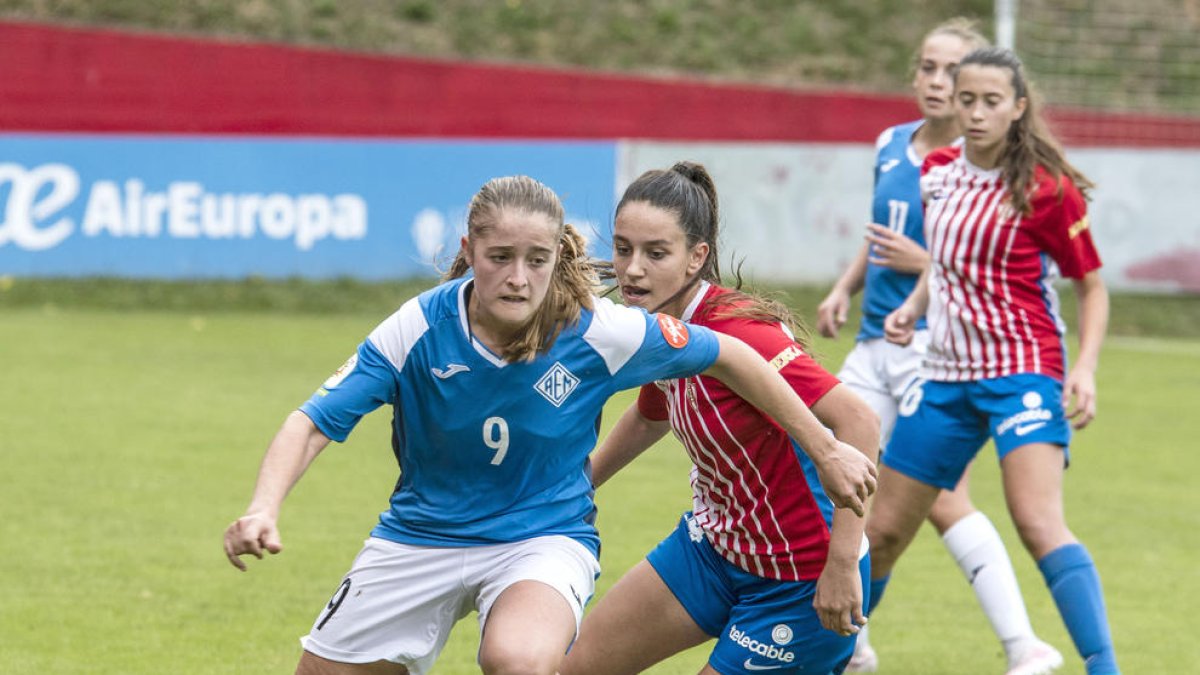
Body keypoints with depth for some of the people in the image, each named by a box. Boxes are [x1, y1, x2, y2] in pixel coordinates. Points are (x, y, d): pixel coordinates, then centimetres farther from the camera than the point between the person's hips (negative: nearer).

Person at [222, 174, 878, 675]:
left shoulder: (598, 333, -19)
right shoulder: (419, 330, -19)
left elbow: (727, 357, -5)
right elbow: (313, 423, -19)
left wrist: (827, 450, 1)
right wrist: (262, 510, -37)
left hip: (543, 537, -2)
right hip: (423, 535, 3)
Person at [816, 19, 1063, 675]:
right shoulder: (891, 146, 11)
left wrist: (925, 264, -18)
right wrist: (844, 288, 13)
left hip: (938, 344, -7)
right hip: (876, 346, 7)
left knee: (943, 500, -15)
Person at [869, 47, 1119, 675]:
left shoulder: (1045, 190, -12)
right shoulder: (937, 170, 5)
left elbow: (1092, 286, -3)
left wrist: (1085, 368, -17)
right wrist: (912, 307, 5)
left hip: (1022, 371, -6)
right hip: (948, 374, 6)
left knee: (1038, 522, -26)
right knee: (882, 530, 12)